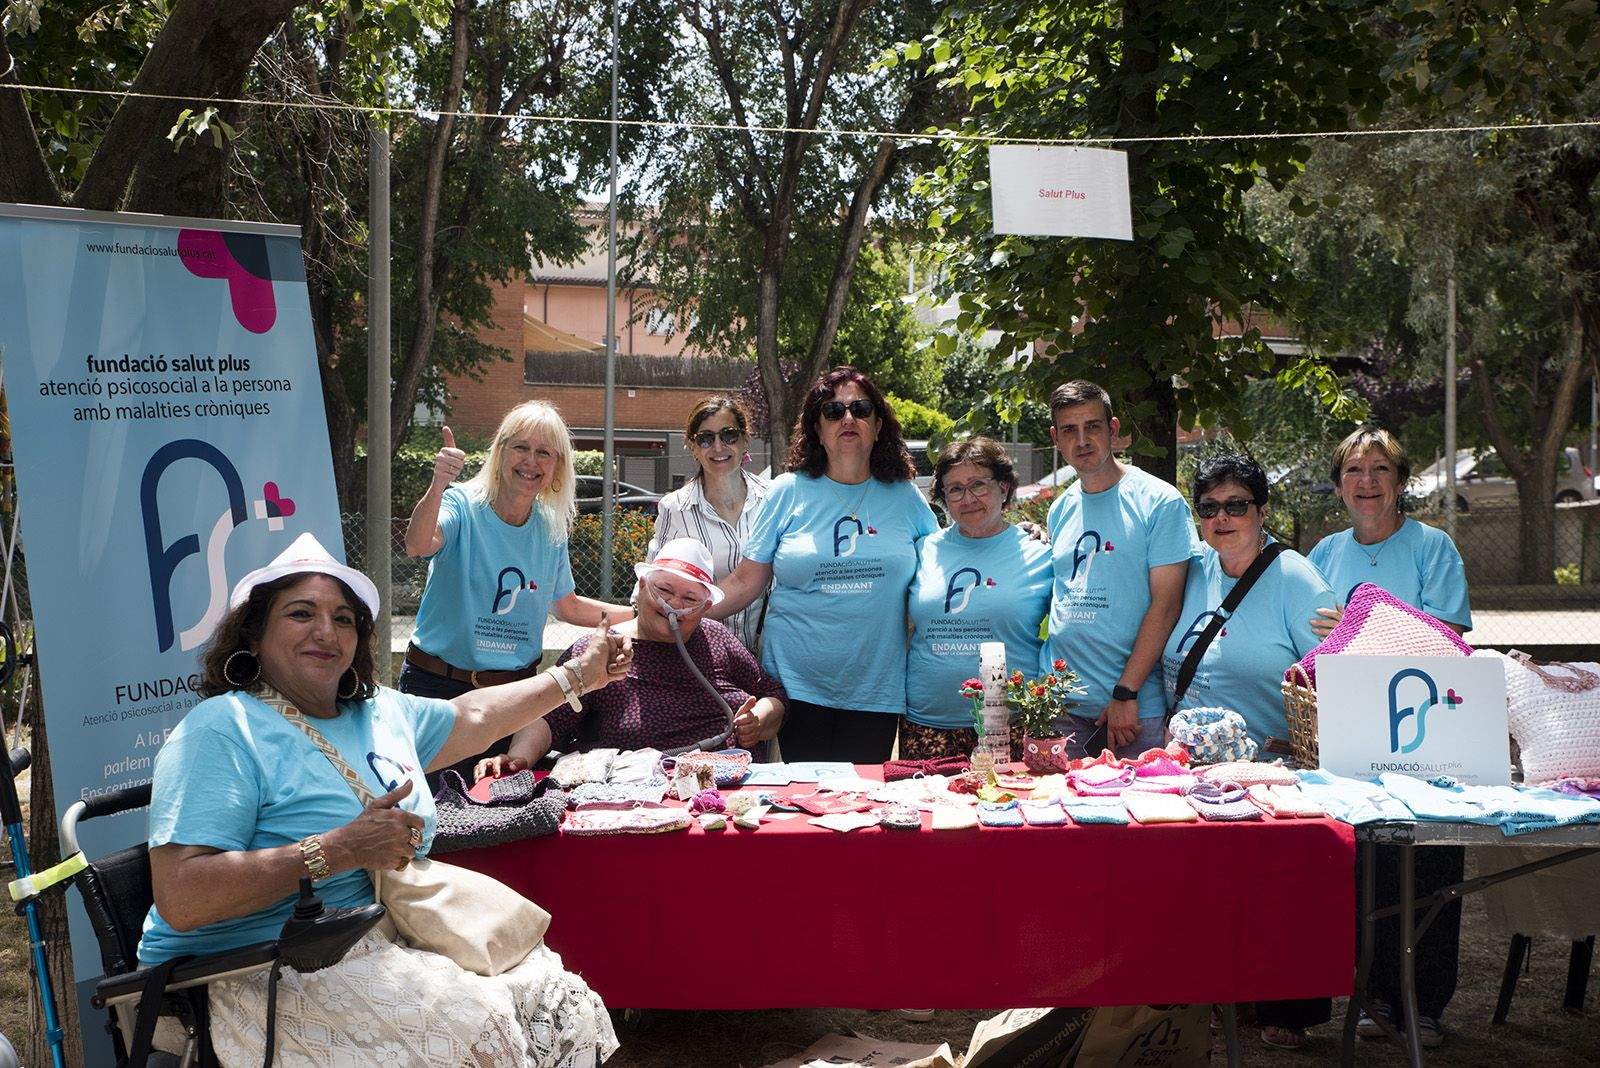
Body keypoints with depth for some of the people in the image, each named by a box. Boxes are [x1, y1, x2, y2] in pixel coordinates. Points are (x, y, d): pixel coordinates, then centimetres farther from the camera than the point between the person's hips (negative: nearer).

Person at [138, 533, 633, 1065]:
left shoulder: (383, 712, 15)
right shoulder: (222, 731, -11)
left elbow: (474, 716, 35)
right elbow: (180, 898, -22)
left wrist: (578, 676, 39)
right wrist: (341, 850, -23)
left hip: (390, 940, 8)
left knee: (563, 1001, -9)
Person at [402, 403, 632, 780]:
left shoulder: (551, 529, 6)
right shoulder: (463, 505, -9)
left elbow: (566, 606, 19)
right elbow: (418, 546, -31)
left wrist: (642, 613, 15)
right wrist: (437, 487, -48)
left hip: (515, 690, 4)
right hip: (438, 684, -4)